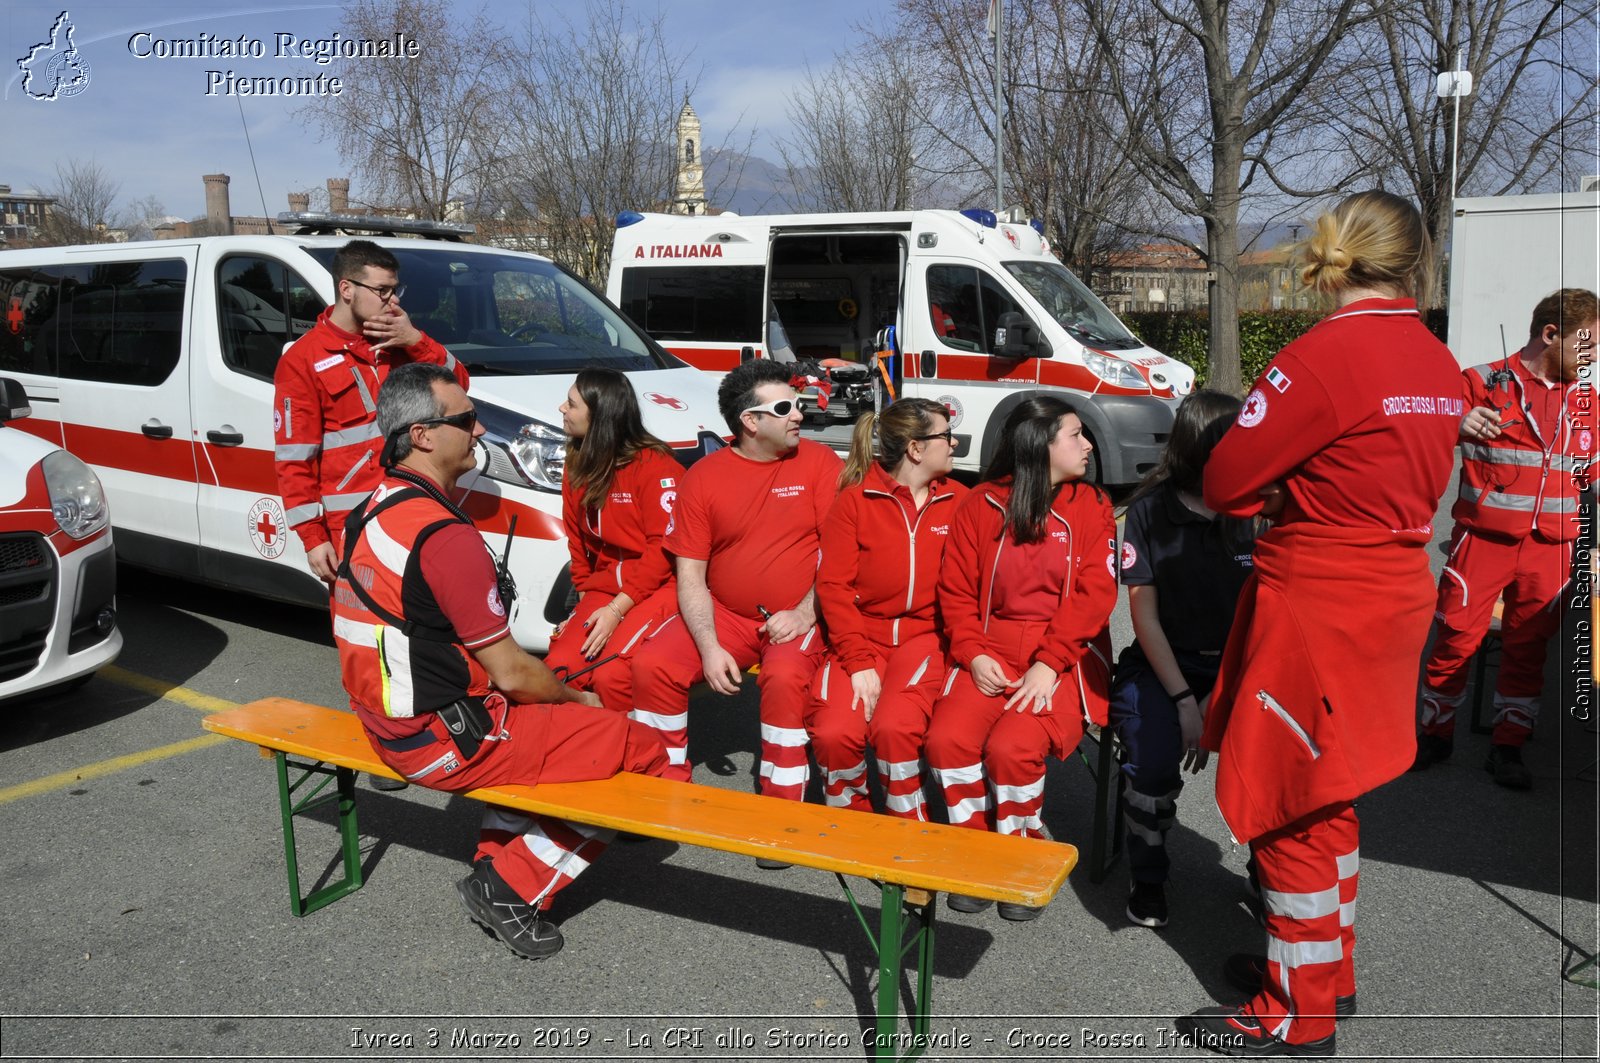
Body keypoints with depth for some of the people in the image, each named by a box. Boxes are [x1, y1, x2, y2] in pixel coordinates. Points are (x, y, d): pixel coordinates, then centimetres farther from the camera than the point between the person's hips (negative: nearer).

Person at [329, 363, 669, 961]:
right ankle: (514, 888, 0)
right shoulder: (444, 534, -24)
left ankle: (496, 861, 20)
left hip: (388, 721, 10)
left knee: (544, 725, 29)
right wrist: (578, 699, 2)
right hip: (448, 742, -10)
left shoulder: (373, 511, 7)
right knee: (644, 752, -6)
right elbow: (511, 674, -19)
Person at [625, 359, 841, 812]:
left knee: (784, 676, -33)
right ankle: (665, 786, 5)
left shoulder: (819, 462, -2)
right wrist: (709, 647, -14)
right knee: (652, 665, -16)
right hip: (725, 615, 3)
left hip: (798, 618, -3)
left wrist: (804, 613, -17)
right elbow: (690, 574, -1)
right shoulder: (703, 477, 1)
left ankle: (783, 806, -15)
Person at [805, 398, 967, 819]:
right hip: (862, 635, 0)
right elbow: (833, 586, -4)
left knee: (895, 726, -28)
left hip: (925, 635, 0)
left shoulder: (958, 501, 6)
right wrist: (858, 662, -13)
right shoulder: (854, 500, 1)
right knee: (834, 732, -22)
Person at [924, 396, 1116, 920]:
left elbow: (1093, 593, -5)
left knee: (1012, 746, -27)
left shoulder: (1091, 506, 4)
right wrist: (974, 654, -9)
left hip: (1064, 659, -2)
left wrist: (1049, 664, -16)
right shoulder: (981, 504, 6)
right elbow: (956, 589, 6)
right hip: (992, 656, 2)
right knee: (948, 738, -23)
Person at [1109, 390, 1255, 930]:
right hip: (1162, 664, -2)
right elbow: (1144, 613, -6)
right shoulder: (1151, 510, -5)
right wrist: (1184, 700, -14)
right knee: (1154, 763, -28)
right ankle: (1148, 879, 1)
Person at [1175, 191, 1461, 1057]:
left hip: (1315, 605, -8)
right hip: (1393, 590, 8)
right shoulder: (1438, 364, 6)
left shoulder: (1323, 355, -19)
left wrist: (1267, 496, 6)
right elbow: (1403, 478, 12)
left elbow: (1224, 481, -14)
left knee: (1288, 807, 5)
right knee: (1325, 795, 22)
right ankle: (1327, 965, 38)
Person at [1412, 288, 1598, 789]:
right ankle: (1436, 734, 17)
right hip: (1484, 538, -4)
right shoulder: (1484, 383, -3)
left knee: (1527, 648, 9)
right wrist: (1456, 428, -25)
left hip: (1550, 546, 4)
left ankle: (1507, 747, 20)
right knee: (1456, 639, -1)